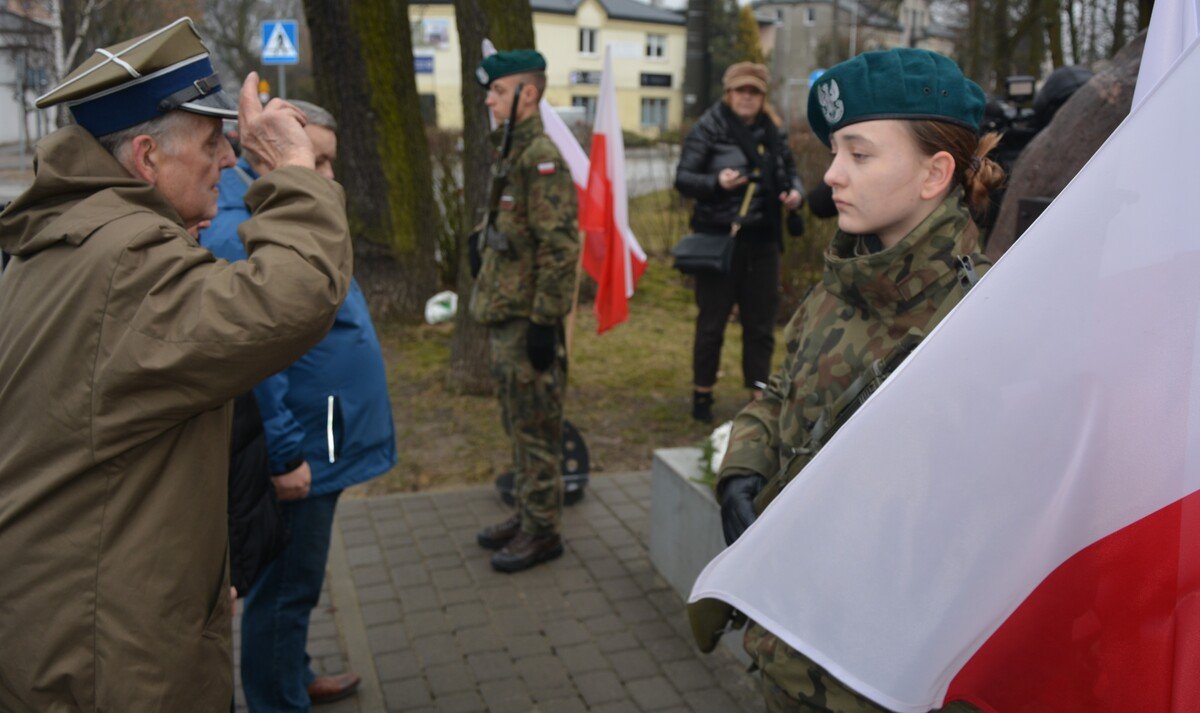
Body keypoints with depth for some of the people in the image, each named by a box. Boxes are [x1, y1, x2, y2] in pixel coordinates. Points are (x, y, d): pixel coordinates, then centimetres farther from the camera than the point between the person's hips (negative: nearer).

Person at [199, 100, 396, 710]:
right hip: (297, 456, -11)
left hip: (319, 446, 11)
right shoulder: (239, 235, -23)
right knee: (284, 589, 6)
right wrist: (286, 455, -24)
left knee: (296, 583, 24)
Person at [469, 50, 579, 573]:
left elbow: (560, 246, -22)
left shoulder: (542, 157, -17)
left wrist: (544, 320, -22)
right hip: (504, 317, 10)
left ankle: (542, 531, 13)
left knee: (536, 428, 1)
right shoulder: (513, 153, 14)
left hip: (526, 321, -10)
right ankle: (527, 514, 31)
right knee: (517, 425, 18)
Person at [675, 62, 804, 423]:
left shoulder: (773, 133, 10)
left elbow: (790, 172, 19)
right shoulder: (708, 129, -3)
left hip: (762, 240, 4)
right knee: (712, 321, 3)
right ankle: (702, 394, 17)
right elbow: (682, 177, -6)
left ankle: (759, 392, 20)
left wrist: (795, 193, -4)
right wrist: (717, 183, -24)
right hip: (719, 237, -4)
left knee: (761, 322, 9)